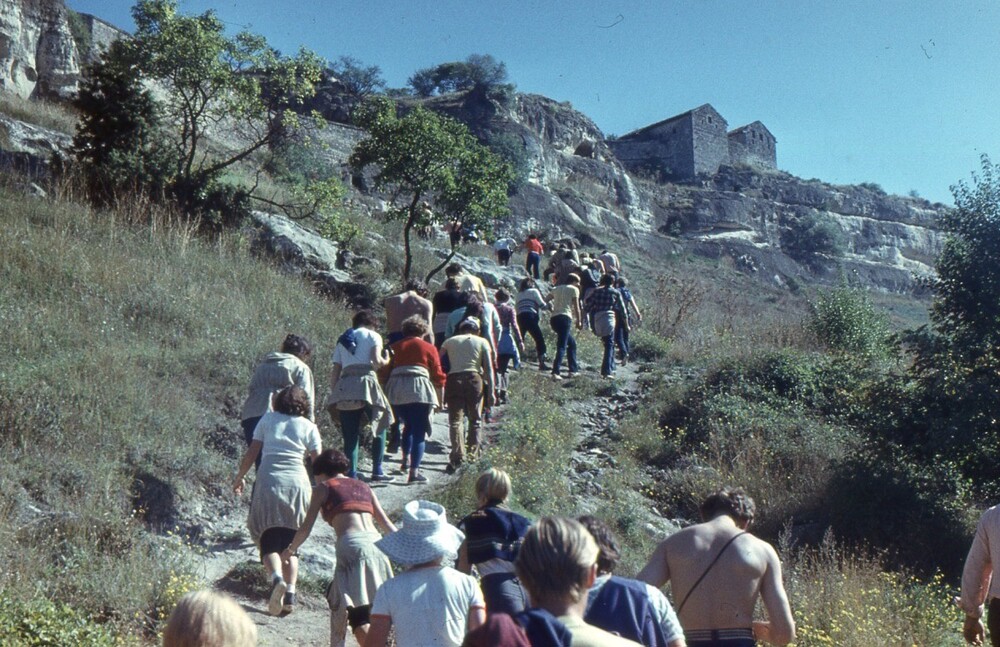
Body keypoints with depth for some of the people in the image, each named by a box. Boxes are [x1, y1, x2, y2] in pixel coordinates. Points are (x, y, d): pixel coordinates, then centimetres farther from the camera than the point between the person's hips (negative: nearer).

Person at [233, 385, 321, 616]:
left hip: (268, 483, -1)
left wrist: (239, 478, 21)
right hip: (298, 484, 1)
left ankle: (277, 578, -26)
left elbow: (252, 453, 8)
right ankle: (290, 592, -2)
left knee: (269, 542, 3)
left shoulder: (267, 420, 12)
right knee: (290, 543, 13)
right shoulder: (309, 427, 12)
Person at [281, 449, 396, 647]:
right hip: (377, 545, 5)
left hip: (352, 546, -5)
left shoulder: (324, 487, 14)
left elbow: (306, 527, 13)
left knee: (358, 617, -1)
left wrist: (291, 550, 29)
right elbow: (387, 524, 21)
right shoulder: (363, 486, 25)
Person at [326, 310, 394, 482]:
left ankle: (351, 474, 0)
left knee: (350, 434, 7)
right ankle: (377, 471, 4)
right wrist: (386, 361, 15)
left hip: (344, 387, 4)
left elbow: (335, 372, 17)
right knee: (380, 426, 9)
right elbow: (376, 360, -6)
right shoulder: (372, 336, 11)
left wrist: (334, 395, 17)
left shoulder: (342, 340, 25)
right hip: (366, 381, -4)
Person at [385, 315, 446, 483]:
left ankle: (406, 460, 18)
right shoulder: (429, 348, 10)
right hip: (419, 390, -3)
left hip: (395, 391, 3)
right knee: (419, 432, 1)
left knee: (408, 426, 26)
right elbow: (438, 376, 7)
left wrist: (387, 394, 18)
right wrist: (440, 400, 14)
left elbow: (387, 371, 13)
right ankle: (414, 472, -6)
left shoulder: (395, 347, 18)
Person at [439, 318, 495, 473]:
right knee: (475, 420, 14)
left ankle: (457, 457, -14)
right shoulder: (482, 342, 12)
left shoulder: (449, 342, 16)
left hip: (454, 379, 0)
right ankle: (472, 455, 12)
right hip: (475, 379, 0)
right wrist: (491, 392, 4)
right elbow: (489, 369, 4)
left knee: (455, 421, -1)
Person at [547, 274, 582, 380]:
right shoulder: (574, 289, 6)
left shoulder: (557, 288, 23)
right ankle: (555, 372, -27)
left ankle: (573, 370, 19)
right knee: (562, 346, -14)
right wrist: (579, 321, 8)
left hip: (554, 318, 7)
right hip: (565, 318, -7)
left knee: (572, 343, 21)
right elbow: (576, 307, 1)